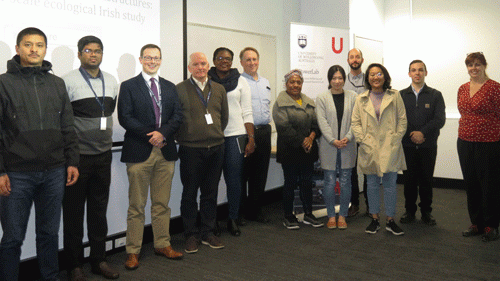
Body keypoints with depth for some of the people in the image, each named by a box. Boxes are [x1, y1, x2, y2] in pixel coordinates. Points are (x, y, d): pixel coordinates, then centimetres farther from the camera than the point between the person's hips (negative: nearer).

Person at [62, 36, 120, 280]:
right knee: (73, 212, 5)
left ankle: (99, 260, 25)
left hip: (103, 155, 5)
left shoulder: (111, 81, 9)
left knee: (99, 210, 13)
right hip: (77, 156, -5)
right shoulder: (68, 81, -7)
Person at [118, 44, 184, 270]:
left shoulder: (170, 87, 15)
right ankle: (133, 251, 11)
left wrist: (162, 133, -11)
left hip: (165, 151, 4)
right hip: (139, 151, -3)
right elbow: (125, 118, -6)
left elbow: (178, 116, 7)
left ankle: (162, 245, 22)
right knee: (136, 206, 2)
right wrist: (150, 136, -13)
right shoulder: (128, 86, 4)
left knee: (162, 203, 10)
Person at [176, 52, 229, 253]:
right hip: (190, 150, -3)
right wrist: (183, 138, 1)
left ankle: (207, 233, 23)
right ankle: (191, 235, 17)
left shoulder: (219, 89, 12)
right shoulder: (180, 89, -1)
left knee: (210, 193, 10)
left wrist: (216, 135, 12)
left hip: (216, 148, 4)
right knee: (190, 193, 5)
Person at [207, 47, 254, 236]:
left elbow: (247, 113, 6)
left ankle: (233, 219, 16)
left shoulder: (240, 81, 8)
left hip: (235, 135, 0)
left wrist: (251, 139, 0)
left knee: (234, 180, 2)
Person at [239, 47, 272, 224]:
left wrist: (267, 124, 16)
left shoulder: (265, 83, 19)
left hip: (264, 131, 6)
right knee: (242, 174, 0)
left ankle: (255, 210, 21)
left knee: (260, 174, 10)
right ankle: (239, 211, 11)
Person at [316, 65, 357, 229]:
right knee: (330, 182, 3)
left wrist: (348, 137, -13)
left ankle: (342, 215, 17)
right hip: (328, 147, -1)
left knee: (345, 182, 6)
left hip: (347, 146, 1)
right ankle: (331, 215, 15)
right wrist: (333, 140, -14)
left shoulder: (353, 97, 6)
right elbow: (322, 122, -4)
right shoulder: (321, 98, 3)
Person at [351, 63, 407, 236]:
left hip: (390, 148, -1)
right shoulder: (361, 99, 8)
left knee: (390, 184, 3)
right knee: (372, 184, 9)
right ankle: (374, 219, 21)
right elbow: (355, 122, 5)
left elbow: (402, 120, 5)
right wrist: (362, 140, -7)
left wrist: (396, 138, -5)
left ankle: (390, 220, 15)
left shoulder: (395, 96, 6)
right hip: (370, 149, 1)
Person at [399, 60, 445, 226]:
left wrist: (422, 133, -15)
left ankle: (426, 212, 19)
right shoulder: (401, 95, 9)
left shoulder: (435, 95, 7)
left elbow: (440, 119, -3)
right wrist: (411, 135, -10)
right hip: (407, 145, 0)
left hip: (428, 146, 0)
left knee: (426, 180, 6)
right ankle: (409, 211, 18)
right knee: (409, 180, 5)